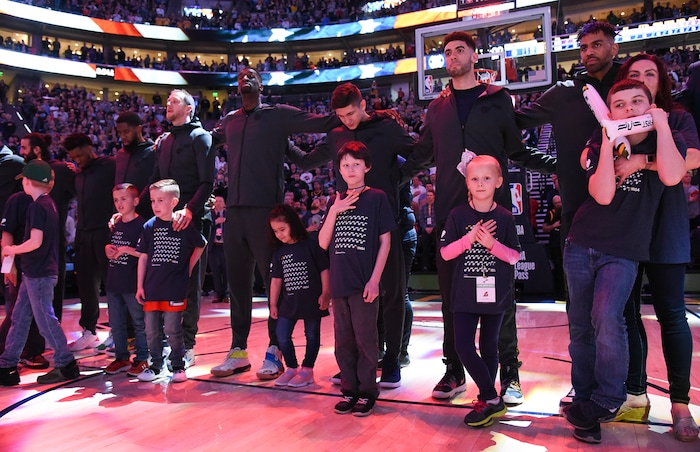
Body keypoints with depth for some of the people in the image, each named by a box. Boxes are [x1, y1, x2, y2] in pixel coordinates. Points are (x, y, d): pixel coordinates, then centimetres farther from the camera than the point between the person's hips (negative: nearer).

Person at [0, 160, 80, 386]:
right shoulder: (49, 204, 12)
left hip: (39, 274, -9)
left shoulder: (37, 207, -16)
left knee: (45, 319, -2)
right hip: (36, 272, 9)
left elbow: (35, 242, -23)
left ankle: (66, 365, 6)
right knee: (19, 318, 13)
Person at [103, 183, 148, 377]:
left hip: (133, 284, -8)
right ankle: (121, 357, 28)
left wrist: (127, 250, -21)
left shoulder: (141, 224, -12)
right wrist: (108, 248, 5)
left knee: (139, 322, 3)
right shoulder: (116, 225, 12)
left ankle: (142, 359, 13)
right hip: (113, 282, 8)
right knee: (116, 323, 15)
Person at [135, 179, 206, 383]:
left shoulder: (185, 226, -5)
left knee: (173, 330, 1)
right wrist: (139, 286, 5)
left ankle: (178, 366, 16)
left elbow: (201, 245, 10)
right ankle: (156, 366, 25)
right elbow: (143, 257, 6)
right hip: (151, 288, 4)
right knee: (152, 330, 10)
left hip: (175, 289, -3)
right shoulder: (149, 227, 3)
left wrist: (189, 267, 5)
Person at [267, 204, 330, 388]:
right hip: (289, 301, 5)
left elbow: (324, 269, -7)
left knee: (312, 335, 6)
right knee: (282, 335, 5)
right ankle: (291, 368, 22)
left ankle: (307, 370, 20)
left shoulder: (311, 245, -9)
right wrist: (273, 304, 10)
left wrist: (325, 294, -11)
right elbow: (276, 279, 9)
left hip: (311, 300, -5)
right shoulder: (279, 252, 6)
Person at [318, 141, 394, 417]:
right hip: (339, 283, 5)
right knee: (343, 340, 12)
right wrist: (334, 211, -7)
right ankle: (349, 389, 25)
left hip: (364, 283, -4)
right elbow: (323, 243, 6)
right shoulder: (335, 203, 11)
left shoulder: (376, 198, -2)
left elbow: (385, 241, -4)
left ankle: (367, 392, 18)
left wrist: (374, 280, -10)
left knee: (365, 339, 3)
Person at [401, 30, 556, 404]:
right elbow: (421, 156, 20)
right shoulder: (437, 108, 15)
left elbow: (517, 152, 10)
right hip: (449, 210, 3)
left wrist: (556, 166, -3)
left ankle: (509, 372, 12)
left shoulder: (498, 100, 9)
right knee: (451, 292, 5)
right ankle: (454, 370, 15)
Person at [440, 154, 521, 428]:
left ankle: (487, 400, 23)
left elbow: (514, 256, -1)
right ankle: (492, 399, 9)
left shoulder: (505, 218, -2)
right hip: (465, 292, 0)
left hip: (495, 292, 0)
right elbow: (445, 252, -4)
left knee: (489, 346, 11)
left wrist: (492, 244, -17)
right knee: (463, 345, -5)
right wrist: (469, 238, -17)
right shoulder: (458, 216, -2)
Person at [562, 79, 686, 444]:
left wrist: (662, 125, -15)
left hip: (623, 253, -2)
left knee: (607, 317, -23)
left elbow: (671, 176, -22)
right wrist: (608, 141, -17)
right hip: (581, 246, 2)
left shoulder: (669, 141, 2)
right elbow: (603, 195, -15)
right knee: (580, 327, 6)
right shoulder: (599, 148, 3)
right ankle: (585, 400, 22)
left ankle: (608, 399, -3)